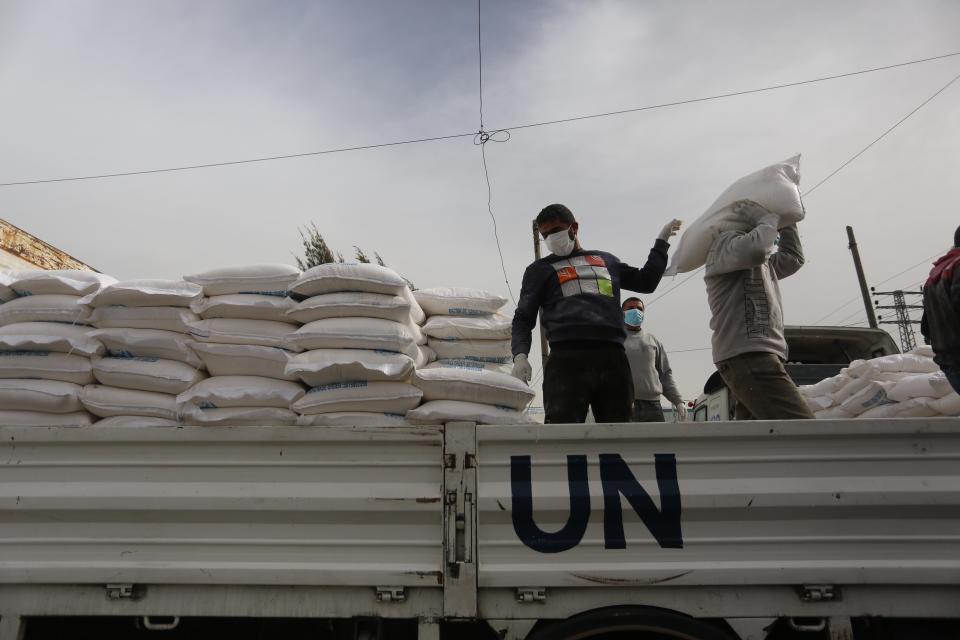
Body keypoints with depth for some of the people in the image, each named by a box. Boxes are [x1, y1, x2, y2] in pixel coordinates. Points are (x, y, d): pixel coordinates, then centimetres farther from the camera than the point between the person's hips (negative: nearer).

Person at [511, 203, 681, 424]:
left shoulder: (606, 260, 28)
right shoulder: (540, 269, 20)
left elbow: (646, 281, 41)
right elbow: (523, 318, 14)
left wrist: (662, 240, 43)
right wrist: (520, 355, -4)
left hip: (613, 358, 3)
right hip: (567, 358, -3)